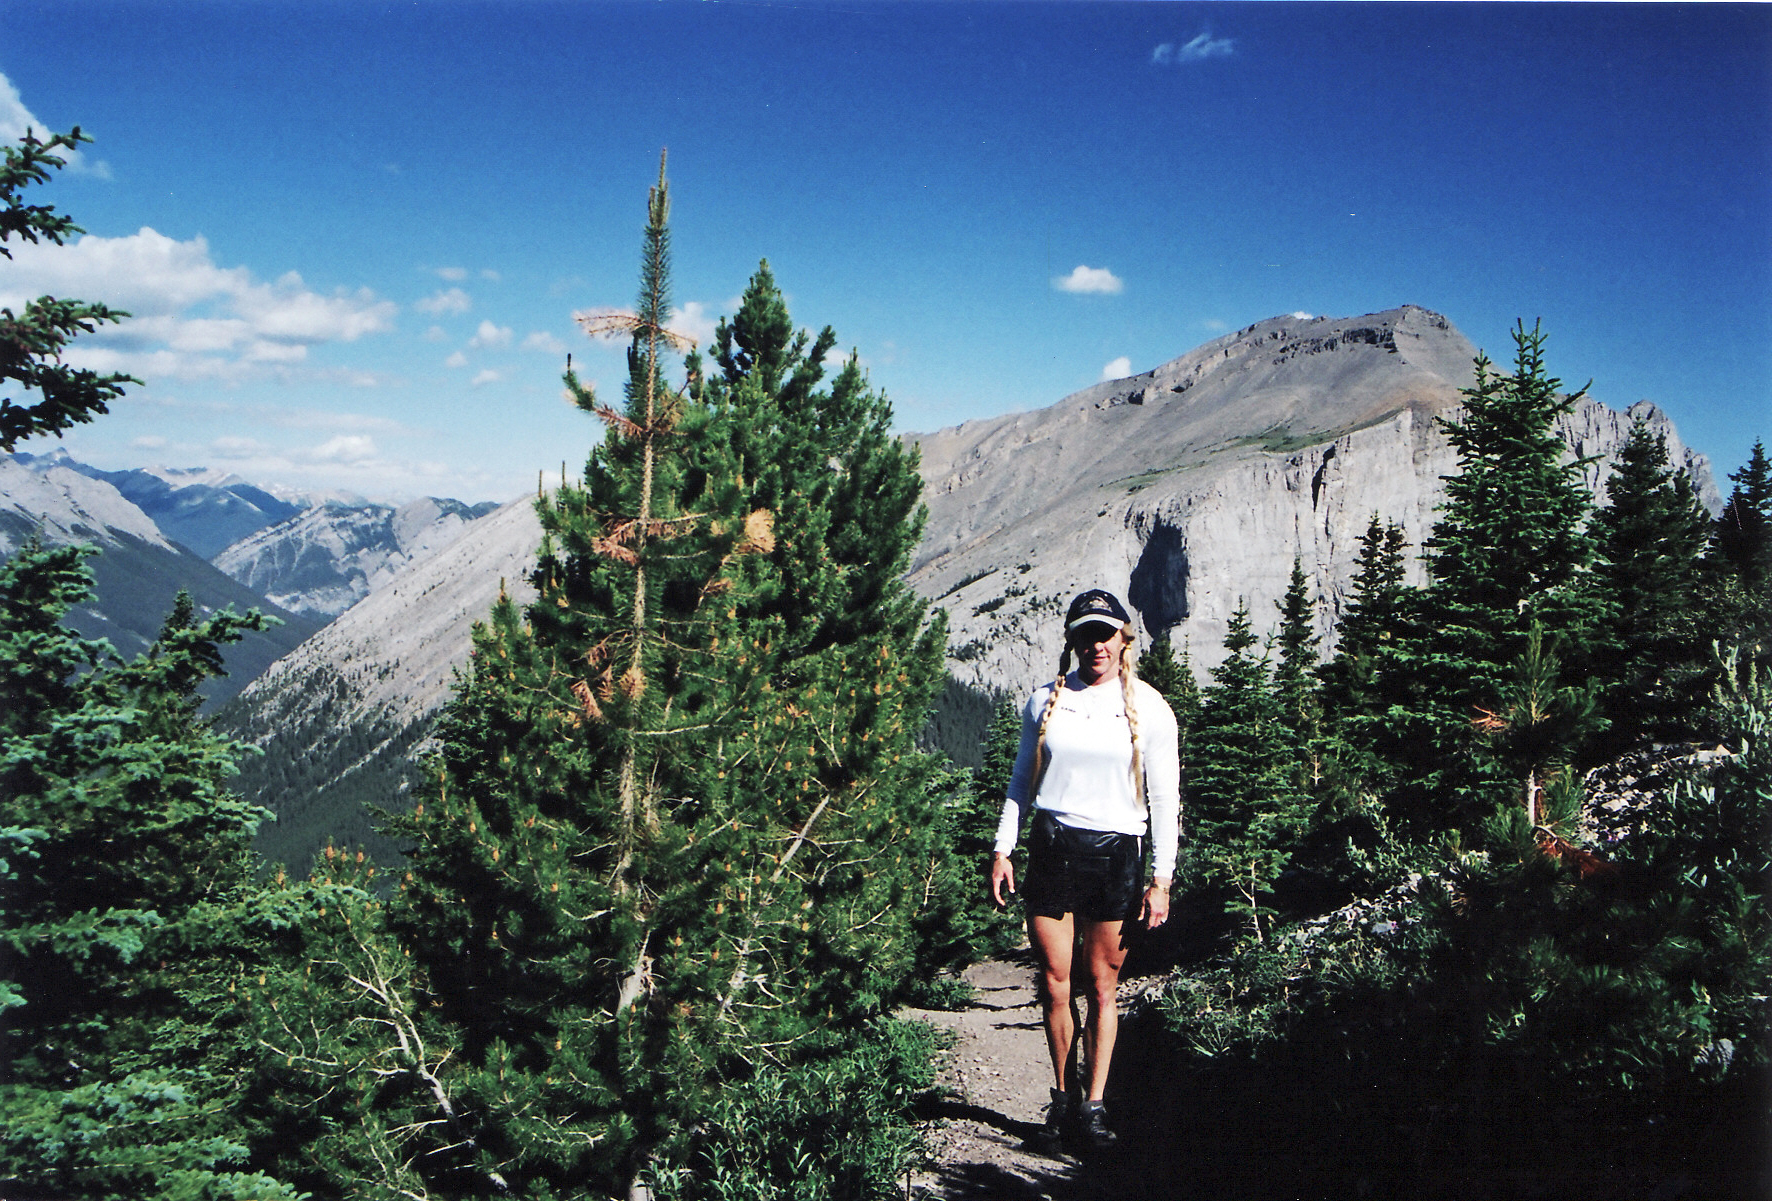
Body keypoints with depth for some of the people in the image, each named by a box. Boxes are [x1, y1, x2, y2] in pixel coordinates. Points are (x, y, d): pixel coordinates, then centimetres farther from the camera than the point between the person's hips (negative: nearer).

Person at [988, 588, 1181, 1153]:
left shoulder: (1148, 708, 2)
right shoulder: (1045, 701, 8)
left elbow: (1165, 799, 3)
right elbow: (1022, 782, 15)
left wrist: (1161, 878, -2)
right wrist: (1002, 850, 7)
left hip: (1115, 852, -2)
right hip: (1052, 846, 2)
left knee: (1102, 986, 1)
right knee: (1054, 984, 2)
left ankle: (1094, 1106, 11)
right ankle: (1063, 1098, 17)